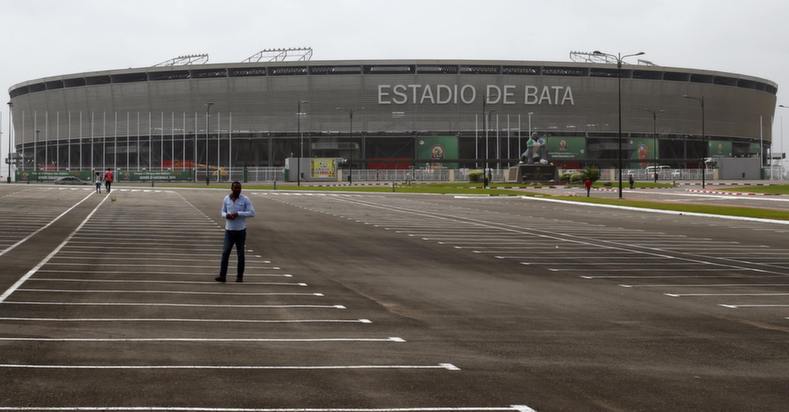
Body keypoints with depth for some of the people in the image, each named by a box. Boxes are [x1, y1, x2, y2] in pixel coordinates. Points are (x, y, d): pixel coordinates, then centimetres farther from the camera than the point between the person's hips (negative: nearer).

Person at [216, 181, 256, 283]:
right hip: (229, 230, 2)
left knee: (240, 254, 5)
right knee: (225, 253, -7)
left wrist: (238, 214, -20)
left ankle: (240, 276, 14)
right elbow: (223, 212, 14)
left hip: (241, 230, -2)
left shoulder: (245, 200, -6)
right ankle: (222, 275, -8)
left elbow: (252, 213, -10)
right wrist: (226, 215, -11)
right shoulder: (226, 199, 3)